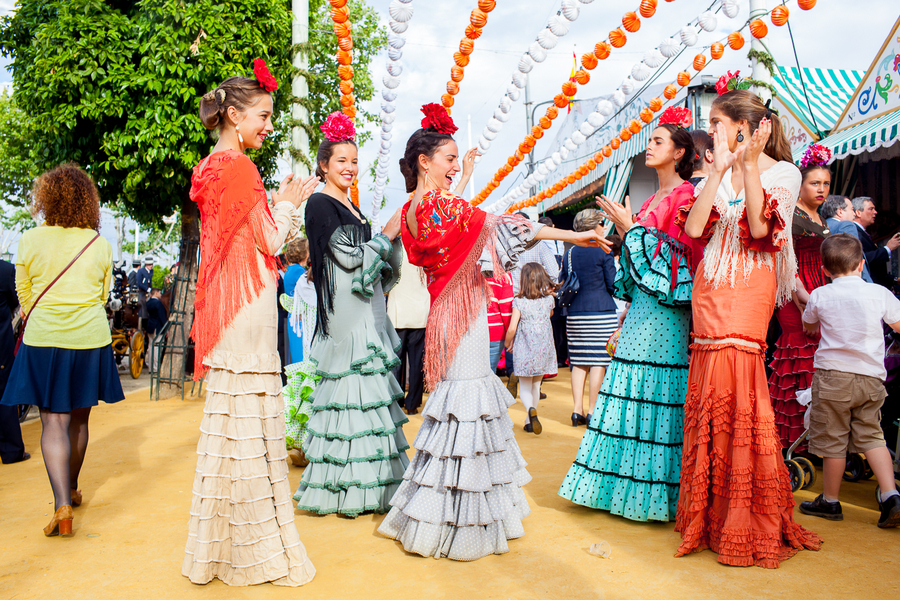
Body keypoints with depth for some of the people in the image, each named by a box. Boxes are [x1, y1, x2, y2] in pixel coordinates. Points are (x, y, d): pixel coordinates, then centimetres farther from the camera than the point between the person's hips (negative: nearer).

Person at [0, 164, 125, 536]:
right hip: (91, 338, 2)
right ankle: (72, 488, 32)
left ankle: (62, 504, -12)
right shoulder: (100, 245, 0)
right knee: (79, 419, 15)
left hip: (44, 338, -2)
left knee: (54, 422, -1)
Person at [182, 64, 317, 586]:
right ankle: (256, 547, 6)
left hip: (228, 302, 10)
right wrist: (287, 204, 5)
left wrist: (280, 203, 17)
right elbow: (269, 241, -11)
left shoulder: (214, 168, 17)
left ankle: (222, 543, 23)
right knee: (251, 420, -4)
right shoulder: (240, 168, -12)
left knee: (231, 418, 13)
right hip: (248, 305, -10)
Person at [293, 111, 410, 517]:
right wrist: (388, 233, -5)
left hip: (366, 314, 9)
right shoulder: (321, 204, -7)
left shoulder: (350, 206, 19)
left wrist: (392, 239, 5)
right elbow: (350, 257, -14)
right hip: (344, 315, -9)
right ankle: (347, 488, 2)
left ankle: (369, 484, 16)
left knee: (370, 389, 8)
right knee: (352, 387, -8)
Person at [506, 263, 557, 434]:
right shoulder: (549, 299, -2)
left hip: (524, 350, -3)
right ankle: (529, 421, 26)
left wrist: (507, 344, 3)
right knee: (536, 385, 18)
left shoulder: (519, 301, -12)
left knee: (525, 387, 8)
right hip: (544, 349, 3)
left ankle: (530, 408, -22)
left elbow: (511, 329, -14)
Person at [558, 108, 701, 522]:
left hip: (665, 310, -8)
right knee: (632, 392, 9)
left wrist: (631, 229, -10)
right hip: (642, 305, 8)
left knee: (653, 392, -6)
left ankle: (656, 491, 5)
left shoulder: (686, 194, -5)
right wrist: (628, 305, 14)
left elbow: (678, 253, -13)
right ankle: (628, 486, 18)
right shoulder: (653, 199, 20)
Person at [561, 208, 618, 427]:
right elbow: (613, 285, -6)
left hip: (575, 314, 5)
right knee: (599, 361, 0)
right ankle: (592, 411, 1)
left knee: (579, 363, 9)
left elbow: (561, 286, 11)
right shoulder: (603, 251, -6)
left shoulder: (569, 254, 8)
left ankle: (577, 409, 9)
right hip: (602, 312, -5)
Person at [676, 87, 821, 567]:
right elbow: (693, 227, -1)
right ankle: (714, 514, 19)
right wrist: (721, 169, -3)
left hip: (748, 289, -5)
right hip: (710, 289, 5)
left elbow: (760, 228, -15)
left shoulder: (783, 172, 2)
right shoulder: (716, 176, 16)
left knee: (736, 394, -10)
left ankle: (749, 522, 4)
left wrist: (750, 166, -15)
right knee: (713, 393, 6)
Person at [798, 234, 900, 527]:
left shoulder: (819, 296, -1)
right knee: (871, 436, 14)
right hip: (871, 377, 3)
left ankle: (830, 501, 18)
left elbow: (808, 326, 18)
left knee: (833, 440, 6)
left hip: (833, 374, -2)